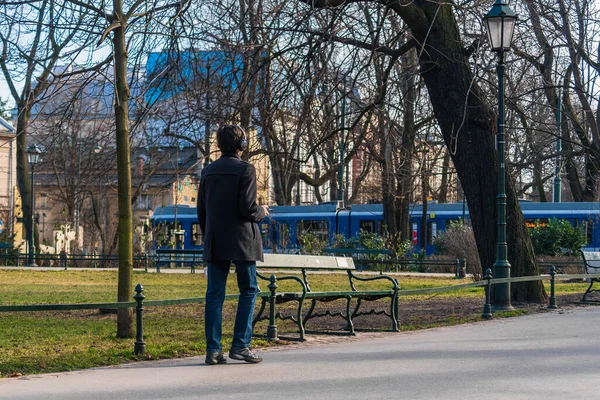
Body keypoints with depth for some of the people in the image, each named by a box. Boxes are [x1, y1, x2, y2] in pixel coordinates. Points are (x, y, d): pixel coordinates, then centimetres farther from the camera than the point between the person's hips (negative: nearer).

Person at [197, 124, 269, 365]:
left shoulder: (208, 171, 10)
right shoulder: (245, 169, -8)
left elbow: (201, 210, 11)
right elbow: (248, 208, -15)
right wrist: (261, 212, 6)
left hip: (215, 244, 5)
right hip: (241, 241, -5)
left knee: (214, 295, 4)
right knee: (248, 291, 7)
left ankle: (213, 350, 2)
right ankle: (240, 345, 1)